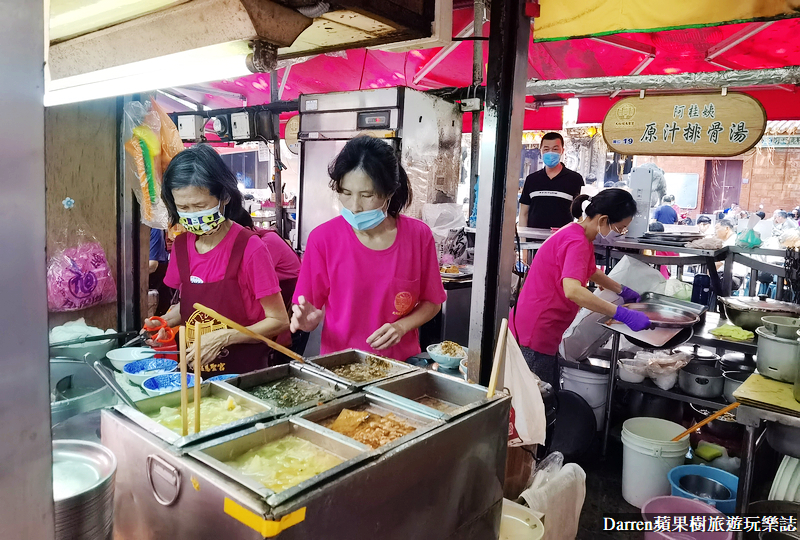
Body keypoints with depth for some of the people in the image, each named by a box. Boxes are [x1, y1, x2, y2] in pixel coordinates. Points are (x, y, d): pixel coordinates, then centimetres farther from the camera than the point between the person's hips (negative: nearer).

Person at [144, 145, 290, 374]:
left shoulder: (249, 248, -14)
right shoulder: (181, 245, 4)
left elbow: (278, 321, -9)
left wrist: (224, 337, -18)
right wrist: (166, 320, 0)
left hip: (243, 371, -4)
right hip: (194, 367, 5)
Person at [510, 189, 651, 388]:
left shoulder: (581, 237, 13)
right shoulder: (577, 241, -20)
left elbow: (590, 271, 34)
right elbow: (572, 290, -36)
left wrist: (622, 290, 32)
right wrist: (623, 314, -34)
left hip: (541, 333, 10)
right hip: (535, 333, -10)